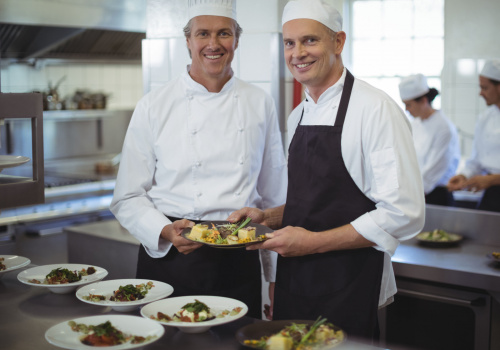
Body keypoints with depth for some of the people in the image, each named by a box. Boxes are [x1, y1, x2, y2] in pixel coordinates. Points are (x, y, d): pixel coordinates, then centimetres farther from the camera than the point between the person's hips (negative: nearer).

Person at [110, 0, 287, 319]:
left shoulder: (260, 105, 5)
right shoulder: (154, 107, -2)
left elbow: (274, 197, 9)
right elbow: (128, 198, 1)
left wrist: (278, 279, 10)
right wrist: (166, 231, -18)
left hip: (238, 261, 2)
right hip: (169, 259, -1)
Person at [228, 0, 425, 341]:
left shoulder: (376, 109, -14)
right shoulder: (298, 117, 11)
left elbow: (404, 214, -19)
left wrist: (315, 242, -19)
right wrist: (267, 217, 4)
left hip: (349, 292, -7)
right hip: (294, 285, 7)